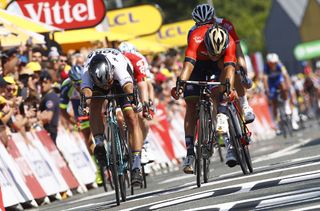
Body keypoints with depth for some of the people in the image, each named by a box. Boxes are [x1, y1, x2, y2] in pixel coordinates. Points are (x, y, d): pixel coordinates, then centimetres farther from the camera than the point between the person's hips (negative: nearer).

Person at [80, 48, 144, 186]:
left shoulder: (118, 63, -43)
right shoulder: (87, 70, -37)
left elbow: (127, 84, -57)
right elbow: (86, 88, -51)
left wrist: (131, 98, -76)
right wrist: (85, 102, -72)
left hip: (120, 78, -2)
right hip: (97, 79, 2)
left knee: (131, 118, -16)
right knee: (95, 104, -30)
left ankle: (136, 167, -20)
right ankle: (99, 144, -21)